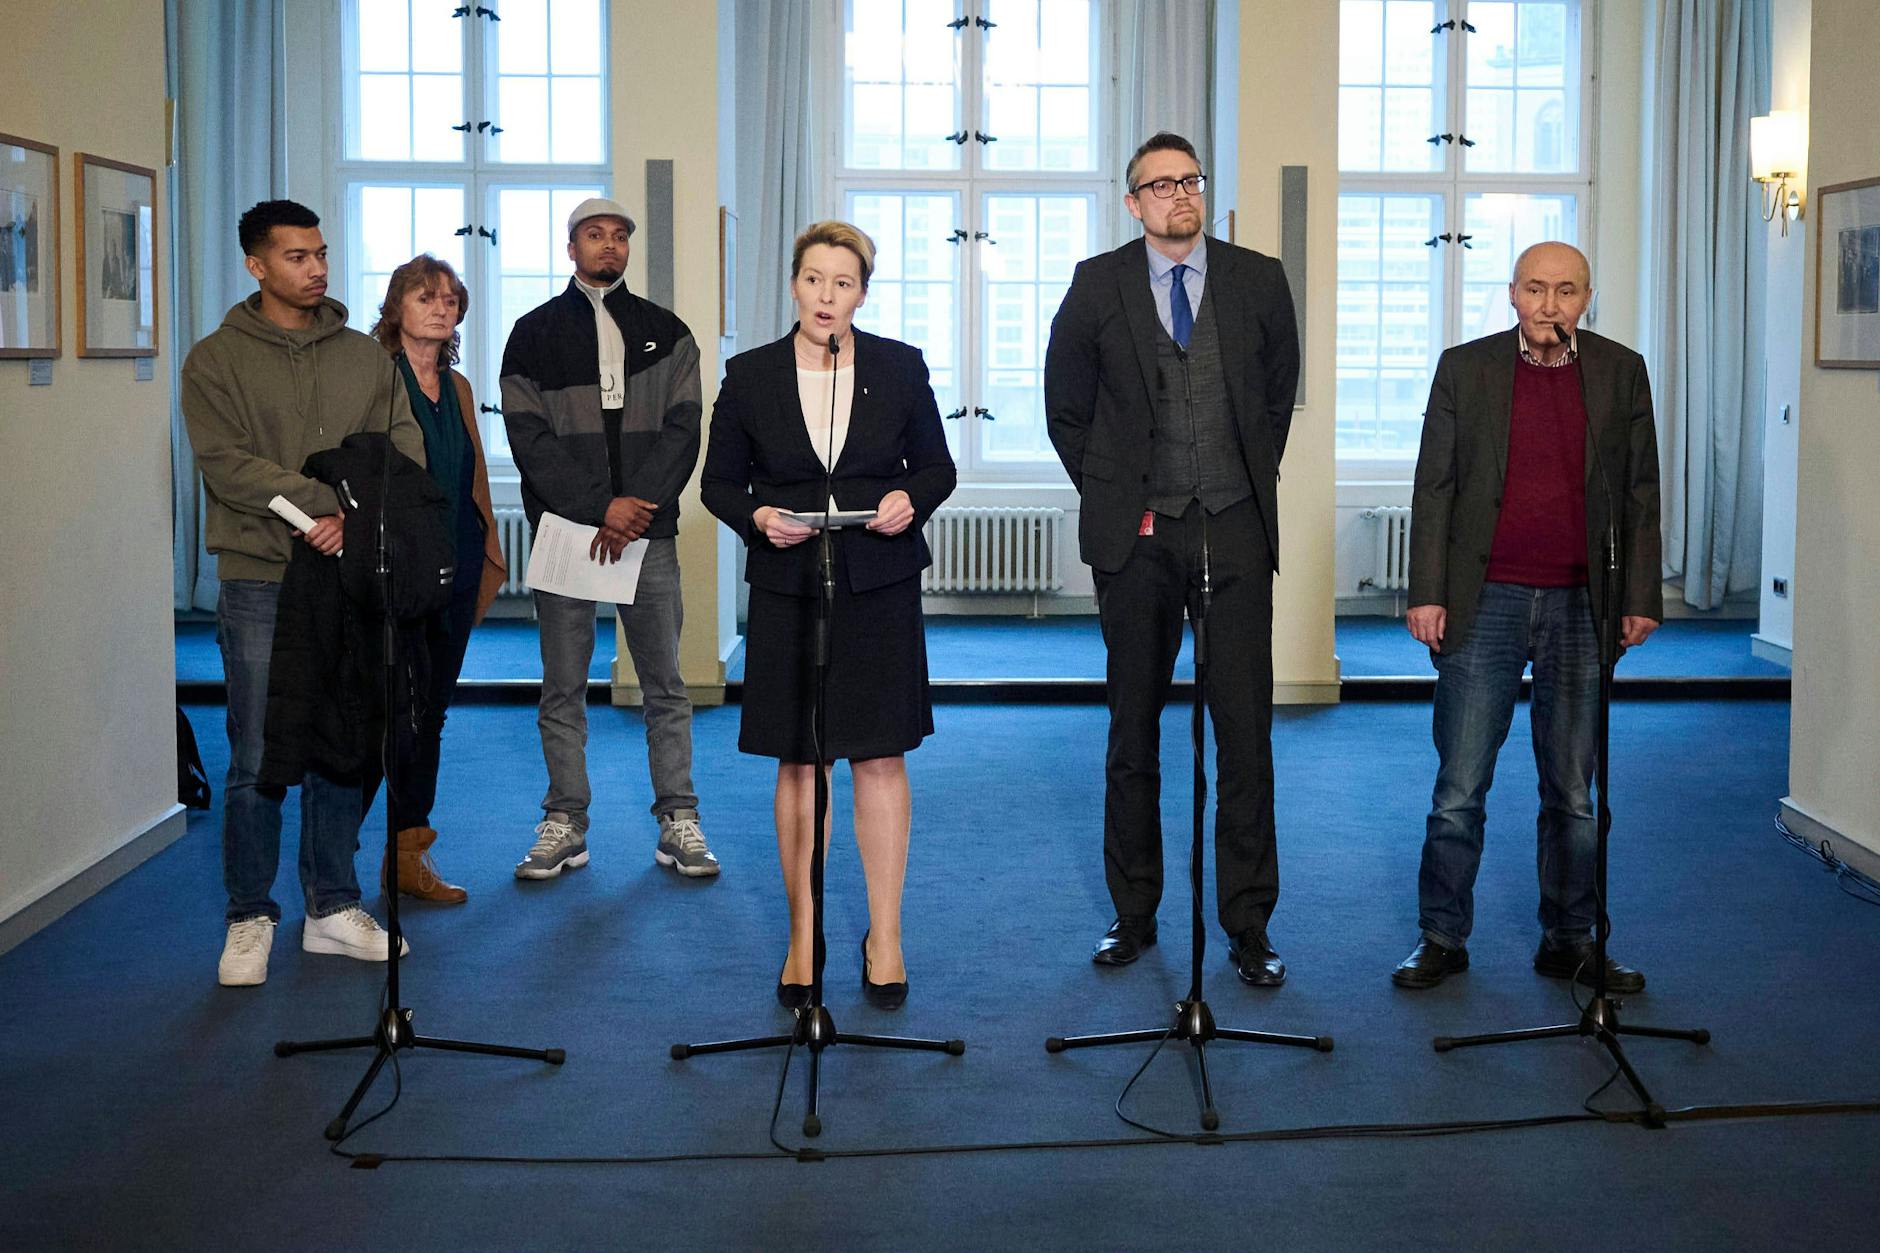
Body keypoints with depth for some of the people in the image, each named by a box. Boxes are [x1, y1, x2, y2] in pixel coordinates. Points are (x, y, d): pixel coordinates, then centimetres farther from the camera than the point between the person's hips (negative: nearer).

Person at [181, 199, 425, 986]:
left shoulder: (366, 358, 12)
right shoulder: (217, 360, 2)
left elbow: (405, 453, 4)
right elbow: (226, 464, -10)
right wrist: (324, 502, -20)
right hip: (260, 581, -3)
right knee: (259, 760, -2)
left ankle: (333, 908, 19)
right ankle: (251, 919, 10)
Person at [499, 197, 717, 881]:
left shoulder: (665, 331, 12)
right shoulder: (535, 333, 8)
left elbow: (683, 428, 3)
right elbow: (529, 436, -2)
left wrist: (638, 505, -11)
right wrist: (601, 507, -12)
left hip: (648, 528, 1)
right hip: (564, 526, -1)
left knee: (665, 683, 2)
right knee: (563, 688, 3)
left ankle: (679, 823, 8)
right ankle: (565, 825, 11)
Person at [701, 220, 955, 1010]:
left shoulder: (900, 368, 3)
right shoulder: (750, 375, 3)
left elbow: (937, 467, 10)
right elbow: (719, 482, 8)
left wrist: (912, 501, -11)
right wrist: (757, 517, -12)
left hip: (879, 587, 0)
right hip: (787, 589, 0)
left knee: (880, 758, 0)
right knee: (797, 764, 5)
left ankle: (884, 936, 11)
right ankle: (803, 937, 16)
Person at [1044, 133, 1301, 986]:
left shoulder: (1257, 280, 5)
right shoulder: (1097, 285, 3)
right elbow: (1067, 407, 11)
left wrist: (1252, 483, 12)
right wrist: (1111, 498, 7)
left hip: (1234, 532, 0)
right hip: (1135, 534, 0)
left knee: (1246, 734, -2)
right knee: (1133, 733, 8)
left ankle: (1248, 925, 8)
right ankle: (1133, 915, 19)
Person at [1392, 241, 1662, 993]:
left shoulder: (1621, 373, 5)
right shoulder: (1465, 368, 2)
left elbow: (1640, 493, 7)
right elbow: (1433, 488, 1)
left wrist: (1641, 597, 2)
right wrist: (1427, 594, -5)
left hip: (1581, 606, 1)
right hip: (1484, 601, -1)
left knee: (1572, 790, 9)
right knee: (1459, 788, 1)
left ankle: (1569, 942, 20)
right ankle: (1442, 938, 12)